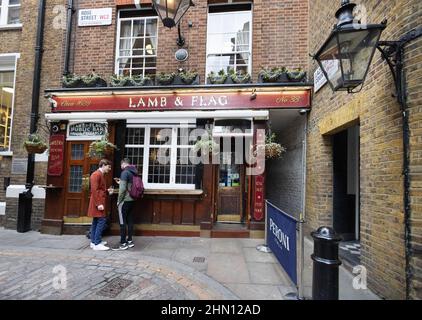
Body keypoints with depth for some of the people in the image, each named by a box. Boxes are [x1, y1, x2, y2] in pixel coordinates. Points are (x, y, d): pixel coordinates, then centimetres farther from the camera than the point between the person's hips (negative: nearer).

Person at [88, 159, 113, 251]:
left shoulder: (101, 175, 18)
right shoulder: (96, 174, -13)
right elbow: (94, 190, -20)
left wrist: (107, 191, 9)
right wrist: (98, 204, -23)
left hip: (100, 202, 10)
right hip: (98, 202, -10)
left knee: (96, 221, 13)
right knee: (101, 221, -10)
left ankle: (93, 241, 20)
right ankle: (97, 244, -6)